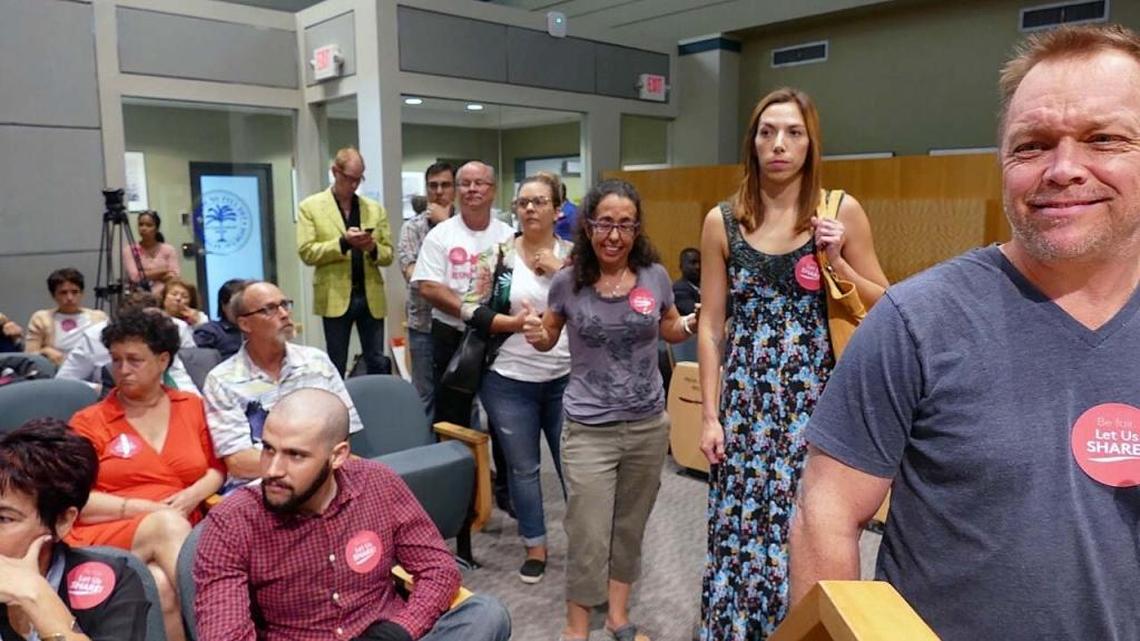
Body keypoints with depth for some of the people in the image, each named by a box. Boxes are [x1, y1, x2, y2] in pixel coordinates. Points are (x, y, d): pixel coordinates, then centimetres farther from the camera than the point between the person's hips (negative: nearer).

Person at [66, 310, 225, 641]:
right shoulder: (89, 421, 9)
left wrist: (193, 495, -4)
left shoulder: (192, 406, 15)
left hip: (179, 538, 1)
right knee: (167, 524, -35)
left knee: (164, 585, -35)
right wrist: (148, 510, -10)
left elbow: (218, 468, 18)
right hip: (104, 538, -1)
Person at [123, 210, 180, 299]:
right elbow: (135, 277, -7)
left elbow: (175, 277, -4)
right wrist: (163, 270, -3)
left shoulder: (169, 250, 7)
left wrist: (145, 274, -10)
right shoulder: (129, 250, 6)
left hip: (164, 297, 1)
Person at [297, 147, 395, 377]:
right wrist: (343, 242, -18)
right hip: (335, 297, -2)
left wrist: (373, 248, -12)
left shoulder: (375, 209, 11)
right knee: (336, 366, 7)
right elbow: (307, 253, -5)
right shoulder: (310, 206, 3)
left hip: (371, 296, 3)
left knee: (378, 364, 6)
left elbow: (388, 255, 10)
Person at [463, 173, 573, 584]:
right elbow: (470, 310, -5)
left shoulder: (574, 255, 1)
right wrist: (513, 323, -17)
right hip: (510, 381, 0)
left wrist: (561, 271, -16)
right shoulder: (498, 255, -2)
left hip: (566, 380, 0)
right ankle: (535, 546, 29)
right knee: (523, 468, 12)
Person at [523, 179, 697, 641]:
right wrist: (535, 334, -16)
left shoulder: (655, 275, -4)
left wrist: (692, 325, -8)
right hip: (589, 429, -2)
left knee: (630, 526, 19)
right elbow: (549, 339, 7)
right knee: (589, 538, 1)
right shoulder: (568, 282, -9)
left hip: (648, 425, 3)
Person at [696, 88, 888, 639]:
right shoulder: (723, 221, 2)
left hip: (816, 396, -1)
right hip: (745, 398, 1)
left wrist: (836, 261, -12)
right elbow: (711, 324, 3)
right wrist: (710, 414, 0)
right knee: (739, 529, 7)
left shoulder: (842, 212, 0)